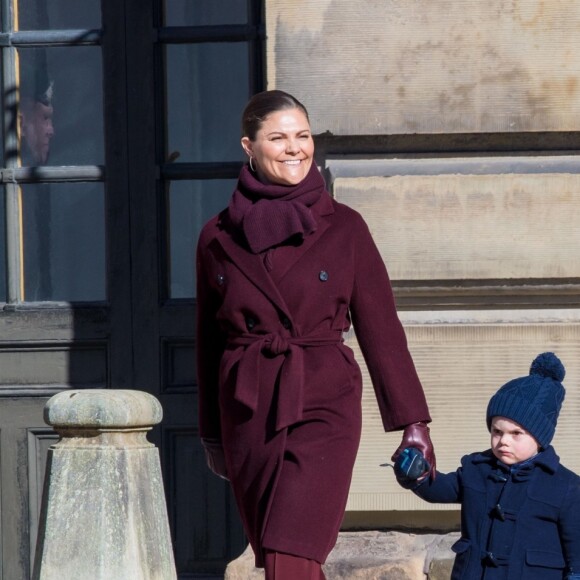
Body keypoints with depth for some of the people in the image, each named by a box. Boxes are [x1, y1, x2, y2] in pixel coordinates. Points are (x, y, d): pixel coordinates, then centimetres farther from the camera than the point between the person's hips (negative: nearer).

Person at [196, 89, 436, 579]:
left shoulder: (344, 228, 2)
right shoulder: (218, 238, 6)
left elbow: (380, 327, 4)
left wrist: (413, 422, 1)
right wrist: (212, 435, 21)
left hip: (323, 408, -3)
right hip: (248, 411, 3)